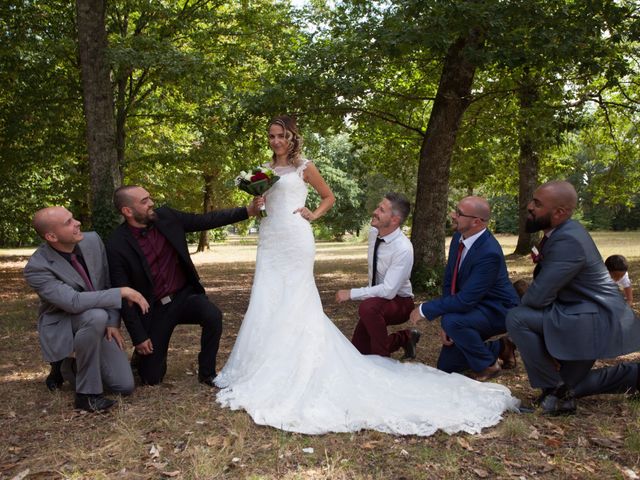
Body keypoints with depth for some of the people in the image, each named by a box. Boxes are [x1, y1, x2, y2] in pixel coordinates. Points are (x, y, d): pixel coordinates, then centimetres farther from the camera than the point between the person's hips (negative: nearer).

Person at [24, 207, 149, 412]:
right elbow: (74, 302, -35)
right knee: (96, 316, -40)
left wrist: (113, 322, -7)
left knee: (124, 385, -5)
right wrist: (122, 292, -34)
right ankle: (87, 393, -21)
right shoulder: (36, 268, -25)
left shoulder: (93, 240, -9)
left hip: (98, 326, 5)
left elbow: (109, 281, 1)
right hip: (62, 326, -5)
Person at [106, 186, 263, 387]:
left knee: (213, 316, -29)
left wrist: (248, 211, -8)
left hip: (184, 295, 3)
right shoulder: (117, 246, -17)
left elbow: (206, 220, -1)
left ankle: (207, 372, -6)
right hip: (153, 310, -2)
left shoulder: (166, 217, -7)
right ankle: (142, 355, 37)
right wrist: (139, 338, -11)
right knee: (151, 378, 2)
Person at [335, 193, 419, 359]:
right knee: (358, 351, 8)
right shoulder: (373, 232, -8)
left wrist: (351, 294, -29)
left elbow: (388, 291, -33)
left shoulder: (403, 249, -30)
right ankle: (404, 338, 26)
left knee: (367, 307, -39)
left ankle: (382, 358, -16)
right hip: (376, 299, 8)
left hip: (399, 302, -7)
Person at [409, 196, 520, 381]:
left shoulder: (489, 253, -32)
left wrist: (425, 309, -25)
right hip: (472, 307, 8)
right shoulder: (458, 238, -6)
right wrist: (444, 323, -8)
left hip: (496, 311, -8)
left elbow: (465, 300, -33)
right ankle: (499, 348, 23)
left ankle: (488, 364, -9)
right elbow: (449, 281, 0)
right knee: (446, 366, 8)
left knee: (452, 321, -36)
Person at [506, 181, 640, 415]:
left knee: (517, 319, -24)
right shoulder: (560, 232, 3)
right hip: (583, 314, 10)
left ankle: (555, 389, -9)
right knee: (568, 387, 20)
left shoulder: (568, 241, -27)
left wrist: (521, 305, -7)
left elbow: (537, 297, -28)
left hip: (595, 321, -10)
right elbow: (545, 284, 11)